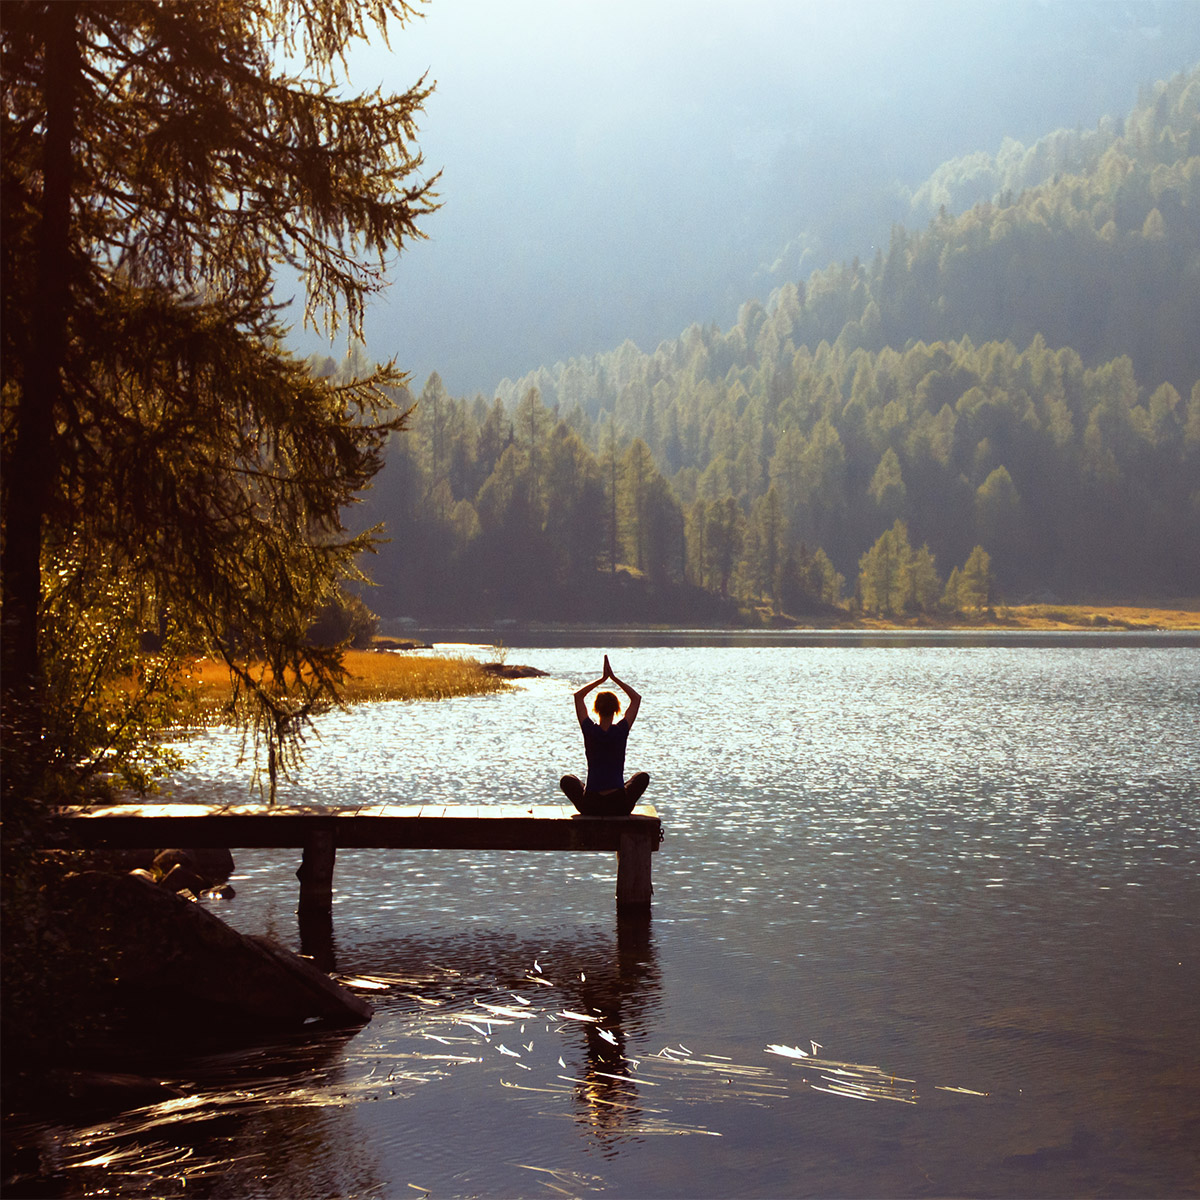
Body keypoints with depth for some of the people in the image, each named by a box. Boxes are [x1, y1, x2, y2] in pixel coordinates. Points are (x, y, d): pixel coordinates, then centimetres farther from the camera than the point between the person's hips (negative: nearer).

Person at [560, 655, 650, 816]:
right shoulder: (621, 730, -5)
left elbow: (578, 695, 10)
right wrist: (613, 677, 9)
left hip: (590, 807, 0)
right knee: (642, 777, 30)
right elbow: (636, 698, 10)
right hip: (620, 807, 0)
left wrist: (602, 678, 11)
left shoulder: (590, 731, -5)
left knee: (567, 780, 31)